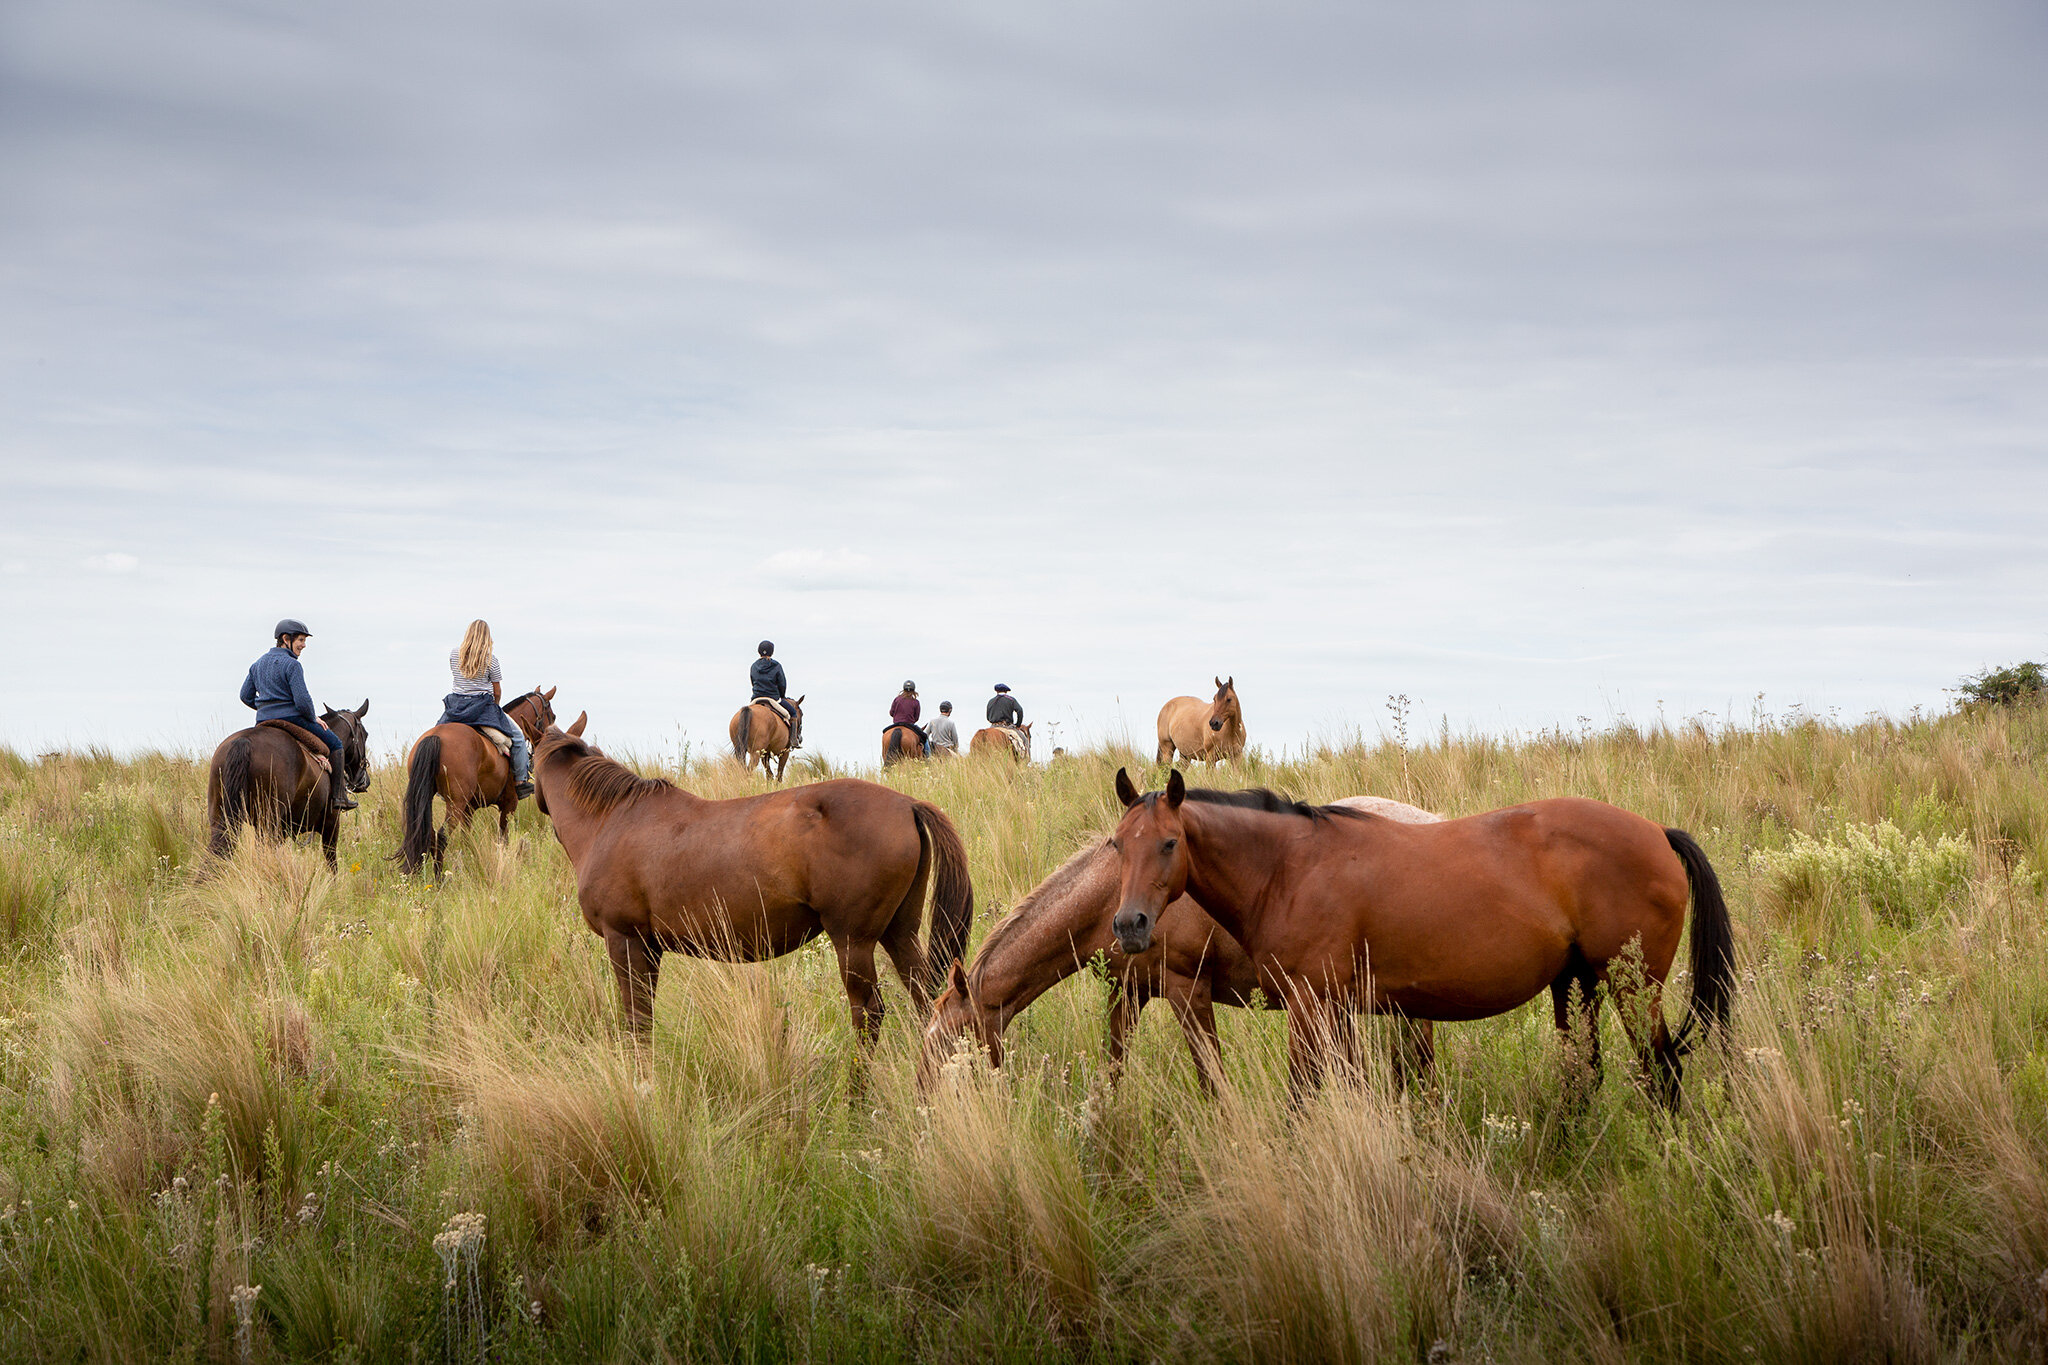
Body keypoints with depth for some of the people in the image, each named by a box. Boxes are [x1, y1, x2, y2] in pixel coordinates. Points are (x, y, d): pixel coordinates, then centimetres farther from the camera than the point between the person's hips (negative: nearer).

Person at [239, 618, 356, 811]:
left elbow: (246, 696, 14)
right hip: (291, 719, -7)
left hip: (263, 723, 7)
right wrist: (313, 718, -2)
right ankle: (338, 796, 7)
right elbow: (302, 700, -20)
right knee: (334, 743, 10)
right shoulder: (292, 665, -15)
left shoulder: (258, 664, 10)